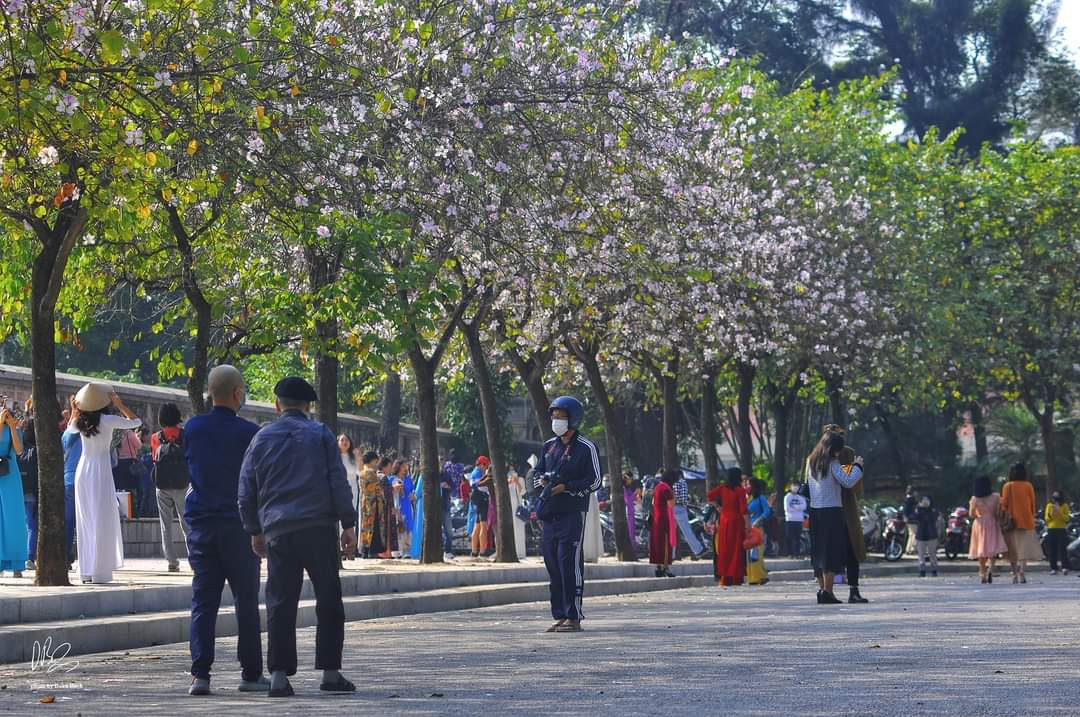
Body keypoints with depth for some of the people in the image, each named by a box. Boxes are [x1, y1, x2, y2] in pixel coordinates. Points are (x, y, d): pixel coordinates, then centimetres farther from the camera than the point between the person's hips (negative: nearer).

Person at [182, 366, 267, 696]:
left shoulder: (193, 428, 4)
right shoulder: (248, 432, -8)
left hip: (200, 522, 3)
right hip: (238, 523, -3)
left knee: (203, 600, 4)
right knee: (246, 601, 5)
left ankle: (199, 674, -4)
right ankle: (251, 674, 8)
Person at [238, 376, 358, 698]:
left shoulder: (261, 439, 11)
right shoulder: (320, 434, 5)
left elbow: (246, 492, 12)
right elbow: (338, 482, -1)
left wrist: (254, 531, 21)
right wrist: (348, 524, 1)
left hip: (278, 531, 2)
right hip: (319, 527, -2)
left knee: (280, 603, 3)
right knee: (329, 601, 5)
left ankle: (279, 675, -2)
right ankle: (330, 672, 3)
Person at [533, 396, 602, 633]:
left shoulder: (585, 448, -3)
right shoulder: (549, 446, 16)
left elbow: (594, 481, -6)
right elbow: (537, 472, 24)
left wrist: (565, 487, -16)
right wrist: (541, 480, 0)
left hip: (573, 515, -7)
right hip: (548, 515, 7)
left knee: (570, 564, -10)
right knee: (553, 566, 7)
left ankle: (573, 617, -6)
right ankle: (560, 616, 14)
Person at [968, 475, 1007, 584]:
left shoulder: (974, 499, -3)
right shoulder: (996, 497, -6)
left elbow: (971, 514, 2)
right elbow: (999, 513, -6)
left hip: (979, 524, 2)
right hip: (992, 523, -2)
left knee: (981, 550, 10)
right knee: (993, 549, -2)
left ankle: (982, 575, 13)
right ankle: (990, 567, -28)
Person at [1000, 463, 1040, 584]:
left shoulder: (1007, 486, -1)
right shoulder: (1028, 486, -1)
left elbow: (1004, 504, -3)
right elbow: (1032, 504, 2)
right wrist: (1032, 517, 12)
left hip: (1011, 521, 1)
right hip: (1026, 521, -1)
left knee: (1013, 549, 10)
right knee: (1024, 547, -2)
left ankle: (1015, 574, 12)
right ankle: (1021, 572, -20)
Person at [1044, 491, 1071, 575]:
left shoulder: (1065, 506, 3)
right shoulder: (1049, 506, 9)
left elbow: (1067, 518, -3)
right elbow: (1046, 518, 8)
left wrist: (1059, 512, -15)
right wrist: (1051, 514, -12)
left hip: (1061, 530, -2)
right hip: (1051, 530, 2)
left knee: (1062, 549, -11)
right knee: (1052, 550, -1)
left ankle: (1065, 568, -16)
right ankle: (1053, 568, 2)